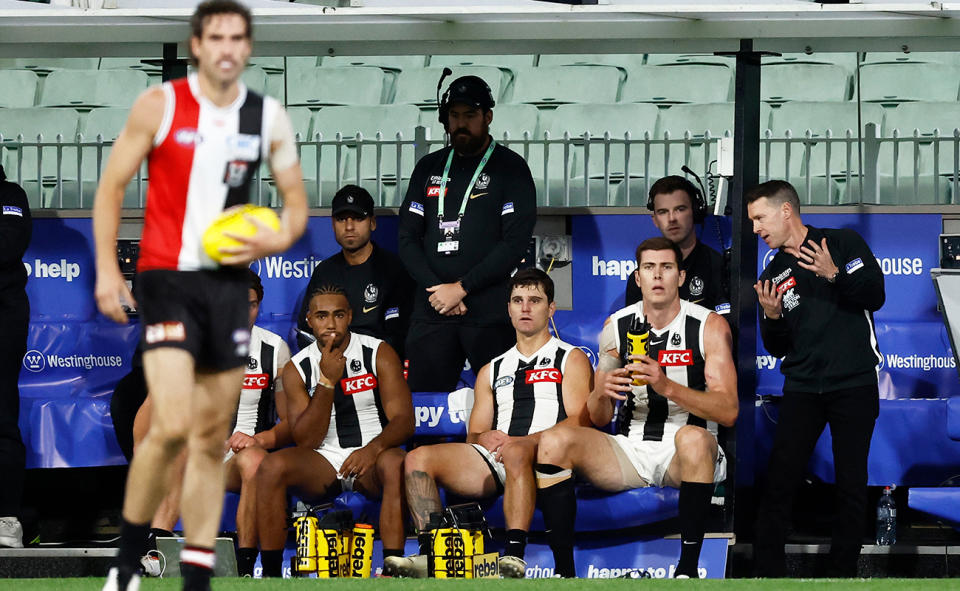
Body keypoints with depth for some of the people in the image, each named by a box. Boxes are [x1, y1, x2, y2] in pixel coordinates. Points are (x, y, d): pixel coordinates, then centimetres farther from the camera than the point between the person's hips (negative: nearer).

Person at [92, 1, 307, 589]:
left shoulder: (269, 117, 6)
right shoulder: (160, 105, -4)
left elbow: (296, 201, 14)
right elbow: (112, 186, 1)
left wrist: (277, 240, -8)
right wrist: (107, 269, -6)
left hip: (230, 282, 4)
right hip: (167, 277, -4)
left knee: (212, 439, 7)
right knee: (172, 426, -19)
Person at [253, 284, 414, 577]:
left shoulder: (379, 354, 0)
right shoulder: (297, 369, 3)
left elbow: (403, 420, -8)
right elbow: (306, 440, -6)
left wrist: (373, 448, -29)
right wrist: (327, 382, -16)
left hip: (370, 457, -2)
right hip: (322, 463, 2)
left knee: (396, 465, -37)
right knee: (272, 466, -28)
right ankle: (270, 573, -26)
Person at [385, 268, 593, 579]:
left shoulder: (571, 360, 13)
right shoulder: (492, 371, 28)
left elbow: (578, 422, -2)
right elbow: (473, 436, 23)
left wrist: (523, 441, -16)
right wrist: (484, 438, -4)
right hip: (494, 459, 5)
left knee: (515, 453, -42)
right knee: (418, 458, -17)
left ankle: (514, 556, -53)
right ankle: (429, 554, -31)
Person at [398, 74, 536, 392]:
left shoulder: (510, 168, 3)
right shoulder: (429, 168, 16)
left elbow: (516, 241, -7)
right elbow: (408, 237, 12)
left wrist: (462, 287, -12)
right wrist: (435, 288, -5)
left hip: (491, 313, -4)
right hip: (431, 310, 4)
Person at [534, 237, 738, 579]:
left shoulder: (709, 326, -3)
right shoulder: (617, 326, 7)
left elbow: (728, 412, -13)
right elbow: (597, 420, 10)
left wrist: (667, 387, -26)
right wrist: (601, 393, -15)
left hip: (684, 458, -4)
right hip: (629, 450, 4)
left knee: (693, 437, -38)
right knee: (554, 440, -20)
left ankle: (688, 569, -31)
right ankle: (563, 572, -19)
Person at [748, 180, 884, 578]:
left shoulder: (844, 244, 0)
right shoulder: (774, 274, 12)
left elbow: (875, 296, -10)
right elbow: (777, 349, 13)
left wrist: (835, 275, -24)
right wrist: (771, 317, -8)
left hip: (854, 385, -3)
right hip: (802, 389, 3)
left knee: (851, 485, 0)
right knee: (779, 481, -6)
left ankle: (842, 572, 8)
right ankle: (767, 572, -3)